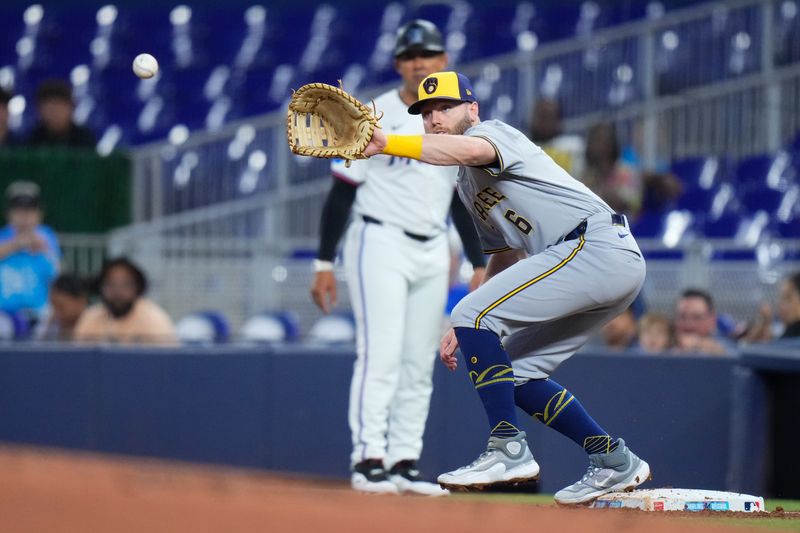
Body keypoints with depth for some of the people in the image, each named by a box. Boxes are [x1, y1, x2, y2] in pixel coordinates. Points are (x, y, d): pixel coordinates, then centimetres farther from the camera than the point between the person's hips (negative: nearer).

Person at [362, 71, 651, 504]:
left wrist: (387, 144, -41)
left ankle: (509, 451, -17)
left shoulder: (492, 131, -3)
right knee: (515, 373, 14)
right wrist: (468, 330, 21)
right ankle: (614, 462, 15)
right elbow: (505, 257, 30)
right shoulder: (468, 185, 25)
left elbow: (472, 150, -30)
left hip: (597, 245, -11)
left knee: (472, 314, -16)